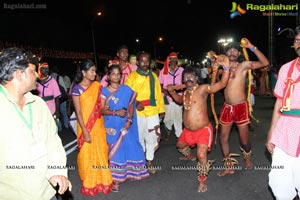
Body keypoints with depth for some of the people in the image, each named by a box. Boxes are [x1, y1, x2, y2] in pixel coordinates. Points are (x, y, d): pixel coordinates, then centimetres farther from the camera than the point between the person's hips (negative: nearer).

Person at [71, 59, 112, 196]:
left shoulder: (97, 86, 4)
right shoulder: (77, 88, -8)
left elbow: (102, 106, 5)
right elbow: (78, 111, -10)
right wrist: (85, 131, -14)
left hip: (99, 125, 4)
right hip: (85, 126, -4)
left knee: (101, 153, 11)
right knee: (87, 155, 8)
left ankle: (102, 181, 30)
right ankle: (89, 184, 27)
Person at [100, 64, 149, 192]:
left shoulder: (126, 90, 3)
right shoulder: (104, 91, -1)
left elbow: (131, 106, 1)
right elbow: (102, 110, -8)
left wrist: (129, 120, -13)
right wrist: (116, 112, -22)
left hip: (126, 125, 2)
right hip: (112, 126, -1)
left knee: (129, 146, 5)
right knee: (115, 150, 0)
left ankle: (128, 173, 27)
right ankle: (115, 179, 10)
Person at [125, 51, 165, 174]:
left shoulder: (153, 76, 10)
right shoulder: (132, 76, -1)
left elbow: (158, 93, 12)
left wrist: (161, 109, 12)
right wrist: (136, 103, -21)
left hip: (153, 112, 3)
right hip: (138, 113, -3)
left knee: (152, 137, 8)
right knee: (139, 138, 9)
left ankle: (149, 162, 25)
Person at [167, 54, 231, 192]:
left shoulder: (202, 89, -16)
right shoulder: (185, 92, 6)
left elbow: (222, 84, -25)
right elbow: (180, 100, 29)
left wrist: (226, 67, -38)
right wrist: (172, 91, 12)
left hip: (203, 130, -8)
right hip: (188, 130, 8)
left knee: (201, 155, -20)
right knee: (180, 145, 28)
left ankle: (202, 181, 7)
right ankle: (189, 156, 62)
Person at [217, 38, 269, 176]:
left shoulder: (244, 65, -3)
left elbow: (265, 62, -14)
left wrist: (252, 47, -19)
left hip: (241, 107, -4)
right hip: (227, 107, 4)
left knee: (244, 139, 5)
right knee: (223, 137, 8)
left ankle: (247, 157, 39)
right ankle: (229, 166, 24)